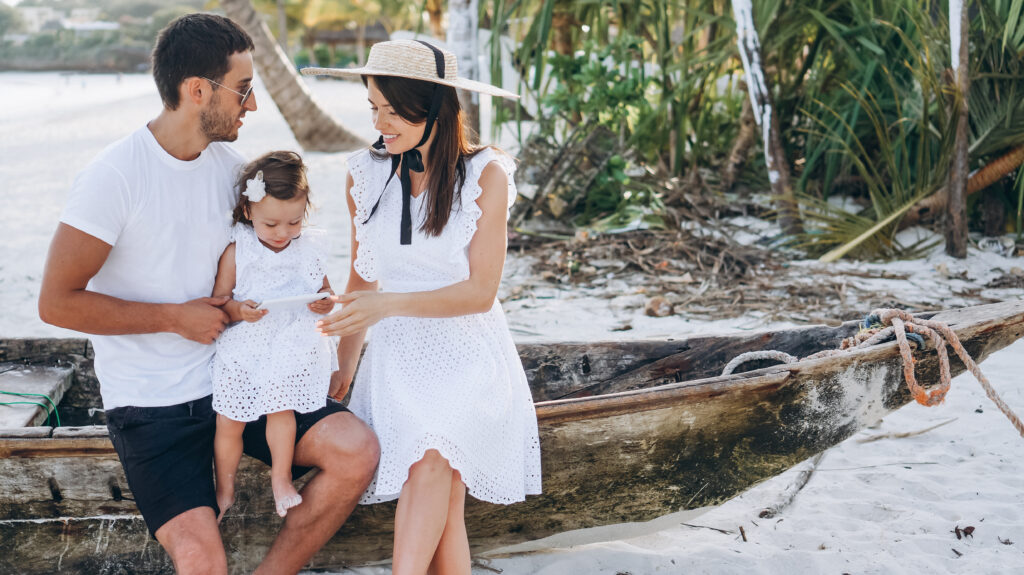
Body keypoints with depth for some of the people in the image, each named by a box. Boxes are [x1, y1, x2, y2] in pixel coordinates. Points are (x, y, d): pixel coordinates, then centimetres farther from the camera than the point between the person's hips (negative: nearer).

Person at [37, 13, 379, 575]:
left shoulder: (230, 165, 4)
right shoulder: (113, 176, -15)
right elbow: (57, 302, -14)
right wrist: (177, 317, -13)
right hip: (151, 404, -6)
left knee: (357, 451, -11)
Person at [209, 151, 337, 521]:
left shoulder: (308, 251, 2)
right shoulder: (236, 253, -4)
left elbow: (325, 290, 12)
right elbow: (217, 299, -1)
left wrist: (326, 303, -12)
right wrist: (236, 309, -22)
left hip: (292, 348, 0)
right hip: (243, 348, 0)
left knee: (281, 407, -15)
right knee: (227, 421, 0)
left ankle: (281, 478, 8)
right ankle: (224, 490, 20)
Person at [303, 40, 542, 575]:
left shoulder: (485, 175, -6)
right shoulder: (365, 175, 4)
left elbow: (481, 290, -10)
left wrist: (390, 304, -22)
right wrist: (343, 370, 18)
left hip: (469, 355, -2)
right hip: (397, 357, 2)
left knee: (433, 458, -30)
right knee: (440, 507, -16)